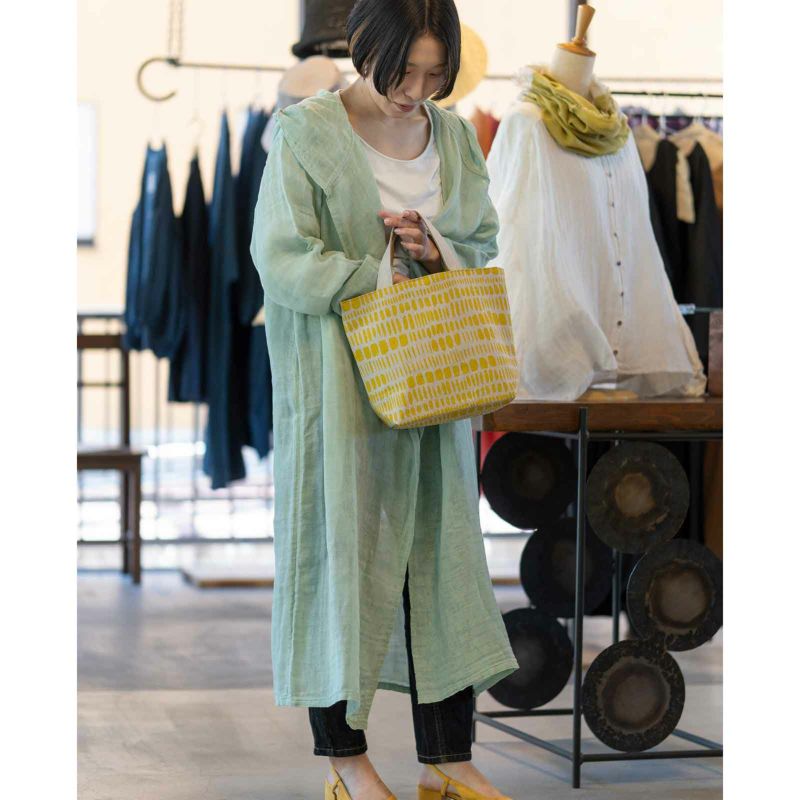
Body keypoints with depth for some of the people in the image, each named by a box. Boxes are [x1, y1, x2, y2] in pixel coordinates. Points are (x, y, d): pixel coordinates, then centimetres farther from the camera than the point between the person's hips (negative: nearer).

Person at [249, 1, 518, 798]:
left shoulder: (452, 134, 7)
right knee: (343, 545, 1)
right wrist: (390, 274, -16)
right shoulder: (306, 132, -10)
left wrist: (433, 252, -9)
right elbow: (283, 260, -15)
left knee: (439, 545, 5)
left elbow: (484, 241, 12)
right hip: (337, 378, -5)